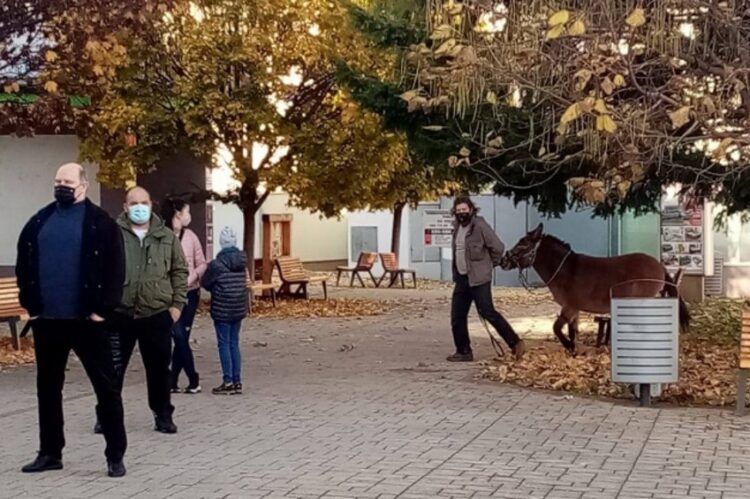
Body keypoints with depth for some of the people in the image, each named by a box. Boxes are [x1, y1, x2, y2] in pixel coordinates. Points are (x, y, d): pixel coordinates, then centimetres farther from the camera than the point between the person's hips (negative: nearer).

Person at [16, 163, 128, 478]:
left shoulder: (100, 222, -4)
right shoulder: (39, 222, 10)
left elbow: (115, 269, -8)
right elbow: (23, 265, 13)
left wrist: (102, 309, -13)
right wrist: (30, 304, 3)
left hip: (87, 320, -5)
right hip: (47, 320, 5)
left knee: (106, 387, 1)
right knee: (48, 387, 13)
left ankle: (115, 455, 8)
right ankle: (50, 452, 24)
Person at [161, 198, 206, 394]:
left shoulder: (190, 236, 5)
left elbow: (202, 264, 8)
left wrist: (191, 277, -9)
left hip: (189, 292, 4)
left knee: (183, 336, 6)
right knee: (179, 336, -6)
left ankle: (173, 381, 15)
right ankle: (193, 379, 5)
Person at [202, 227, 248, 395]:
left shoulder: (217, 264, -15)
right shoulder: (242, 261, 2)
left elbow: (205, 282, -4)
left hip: (222, 309, -6)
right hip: (239, 307, 6)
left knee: (224, 344, 1)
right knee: (234, 343, 12)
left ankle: (228, 382, 2)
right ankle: (237, 381, 13)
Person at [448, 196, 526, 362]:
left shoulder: (480, 226, -13)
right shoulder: (457, 228, 10)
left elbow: (498, 247, -13)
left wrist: (490, 265, -1)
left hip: (478, 279, -8)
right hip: (461, 278, 8)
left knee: (487, 312, -10)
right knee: (457, 316, 7)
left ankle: (515, 343, -2)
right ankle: (464, 351, 16)